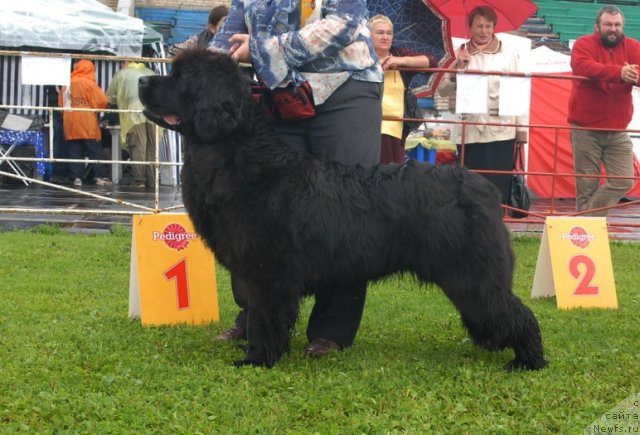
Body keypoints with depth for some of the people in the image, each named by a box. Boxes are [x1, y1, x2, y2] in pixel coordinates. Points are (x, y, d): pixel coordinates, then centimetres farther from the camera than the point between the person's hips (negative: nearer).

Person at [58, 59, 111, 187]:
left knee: (75, 152, 6)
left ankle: (77, 177, 1)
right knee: (95, 151, 1)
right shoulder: (89, 83, -6)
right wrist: (95, 108, 10)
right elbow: (102, 101, -9)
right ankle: (100, 176, -1)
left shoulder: (66, 84, 9)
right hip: (88, 125, -4)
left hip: (70, 124, 4)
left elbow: (61, 104, 10)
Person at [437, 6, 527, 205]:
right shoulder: (459, 56, 9)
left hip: (501, 131, -1)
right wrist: (457, 69, -12)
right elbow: (443, 90, 5)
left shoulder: (508, 56, 7)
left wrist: (522, 128, -1)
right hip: (468, 131, 1)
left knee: (499, 186, -4)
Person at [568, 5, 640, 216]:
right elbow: (583, 67, -27)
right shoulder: (584, 44, -6)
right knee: (587, 184, 0)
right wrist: (618, 72, -41)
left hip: (617, 130, 4)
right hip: (585, 128, -4)